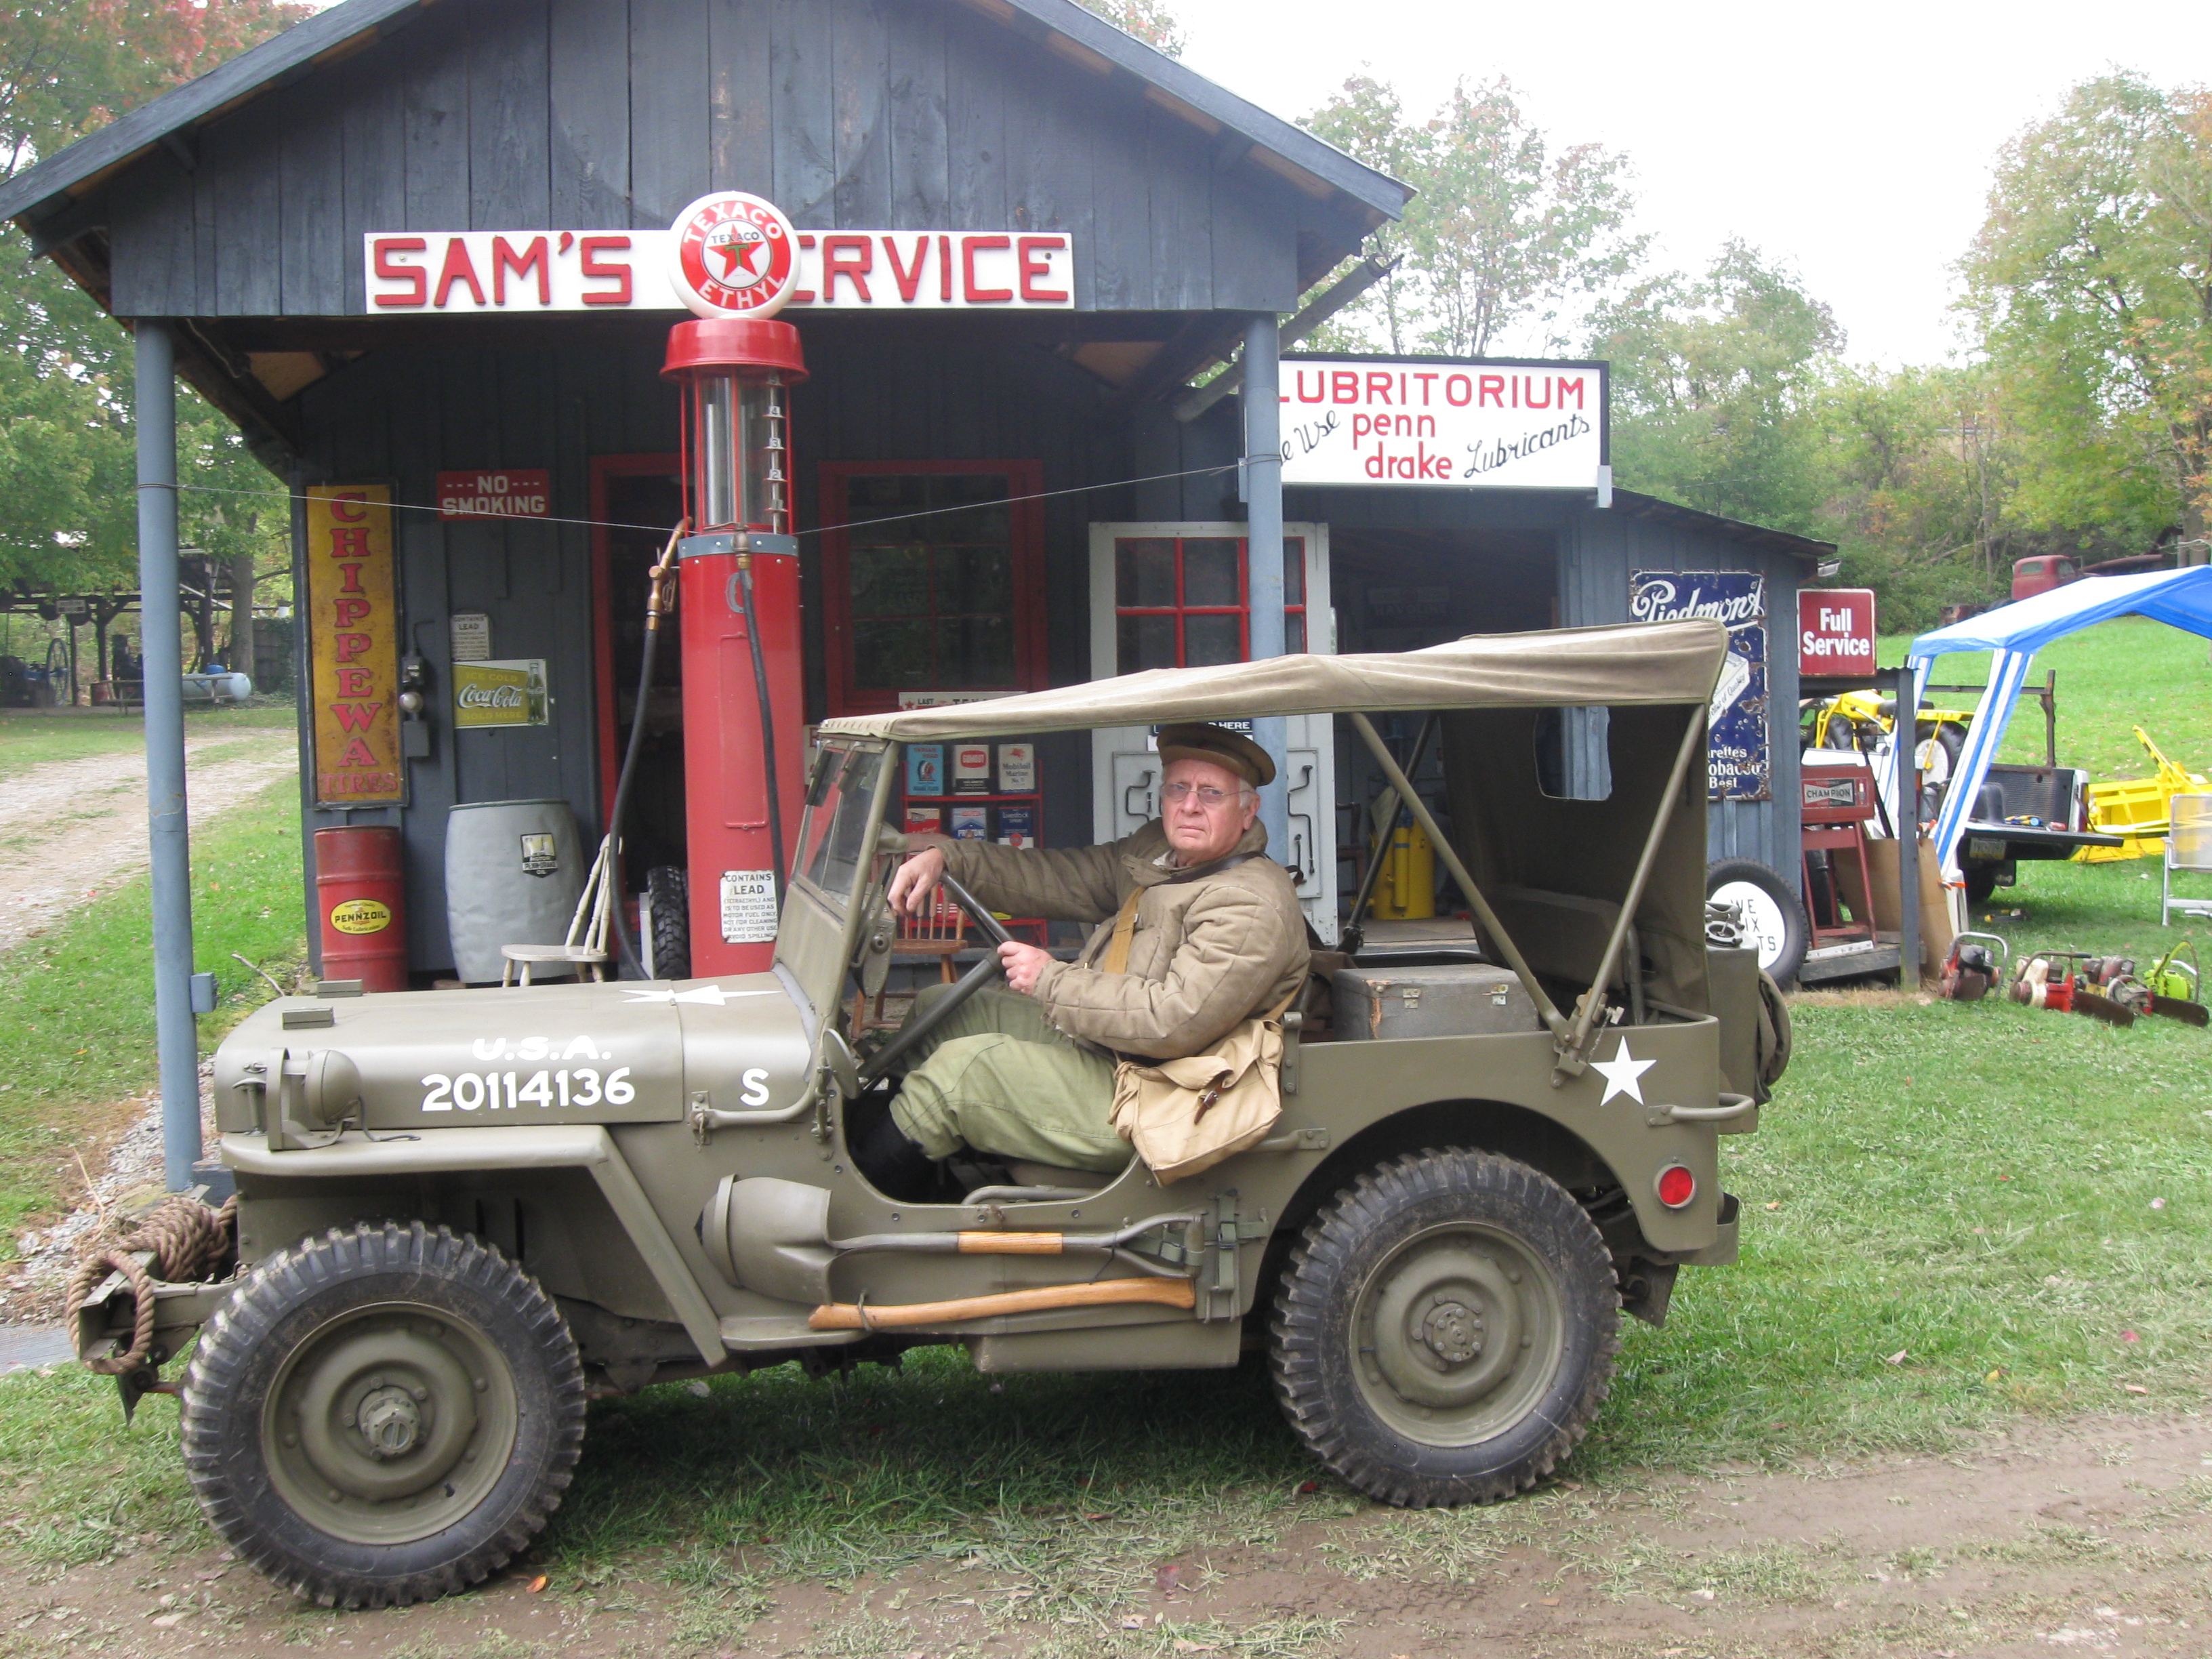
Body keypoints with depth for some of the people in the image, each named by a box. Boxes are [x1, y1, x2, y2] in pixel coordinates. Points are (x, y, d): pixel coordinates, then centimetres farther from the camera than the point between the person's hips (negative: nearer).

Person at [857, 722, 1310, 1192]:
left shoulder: (1252, 906, -22)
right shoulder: (1155, 852, 8)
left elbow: (1178, 1020, -30)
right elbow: (1057, 875, 9)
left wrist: (1051, 981, -21)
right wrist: (944, 857, -7)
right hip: (1093, 1042, 10)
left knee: (963, 1065, -17)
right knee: (936, 1008, 13)